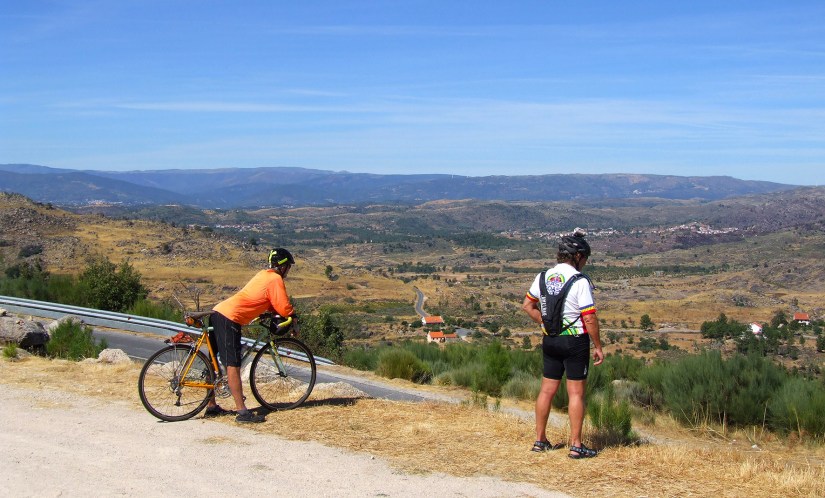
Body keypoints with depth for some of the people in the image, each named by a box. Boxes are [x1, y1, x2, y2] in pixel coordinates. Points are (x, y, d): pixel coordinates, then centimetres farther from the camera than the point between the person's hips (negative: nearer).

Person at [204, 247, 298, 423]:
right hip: (230, 319, -10)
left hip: (218, 312, 10)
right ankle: (242, 412, -11)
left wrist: (288, 314, 18)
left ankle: (211, 406, 25)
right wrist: (294, 320, 9)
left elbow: (269, 303, 28)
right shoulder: (275, 279, -6)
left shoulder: (263, 275, 21)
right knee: (233, 365, -11)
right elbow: (284, 308, -10)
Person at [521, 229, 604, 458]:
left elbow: (527, 306, 12)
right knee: (576, 392, 1)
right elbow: (590, 318, -16)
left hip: (550, 339, 6)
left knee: (547, 389, 12)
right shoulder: (580, 281, -15)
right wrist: (597, 347, -7)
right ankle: (576, 446, 5)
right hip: (575, 340, -6)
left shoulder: (543, 277, 3)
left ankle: (540, 440, 20)